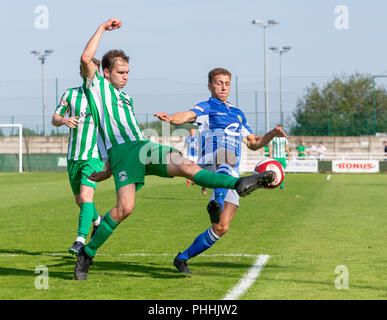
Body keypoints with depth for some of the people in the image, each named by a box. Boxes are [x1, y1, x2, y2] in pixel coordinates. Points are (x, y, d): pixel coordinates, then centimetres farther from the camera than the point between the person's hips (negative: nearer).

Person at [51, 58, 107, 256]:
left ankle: (80, 240, -23)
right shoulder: (71, 94, 4)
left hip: (94, 156, -4)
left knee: (86, 196, -21)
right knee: (79, 200, 15)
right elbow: (54, 119, 8)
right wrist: (64, 120, -15)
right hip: (73, 156, 4)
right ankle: (97, 220, 44)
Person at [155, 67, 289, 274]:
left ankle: (183, 258, 11)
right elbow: (188, 116, -12)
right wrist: (170, 118, -35)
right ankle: (216, 203, -73)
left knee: (221, 228, -2)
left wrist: (272, 134, 15)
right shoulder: (206, 107, 10)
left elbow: (253, 143, 34)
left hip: (233, 174, 6)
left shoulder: (238, 114, 30)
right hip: (213, 162, -6)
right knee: (226, 166, -44)